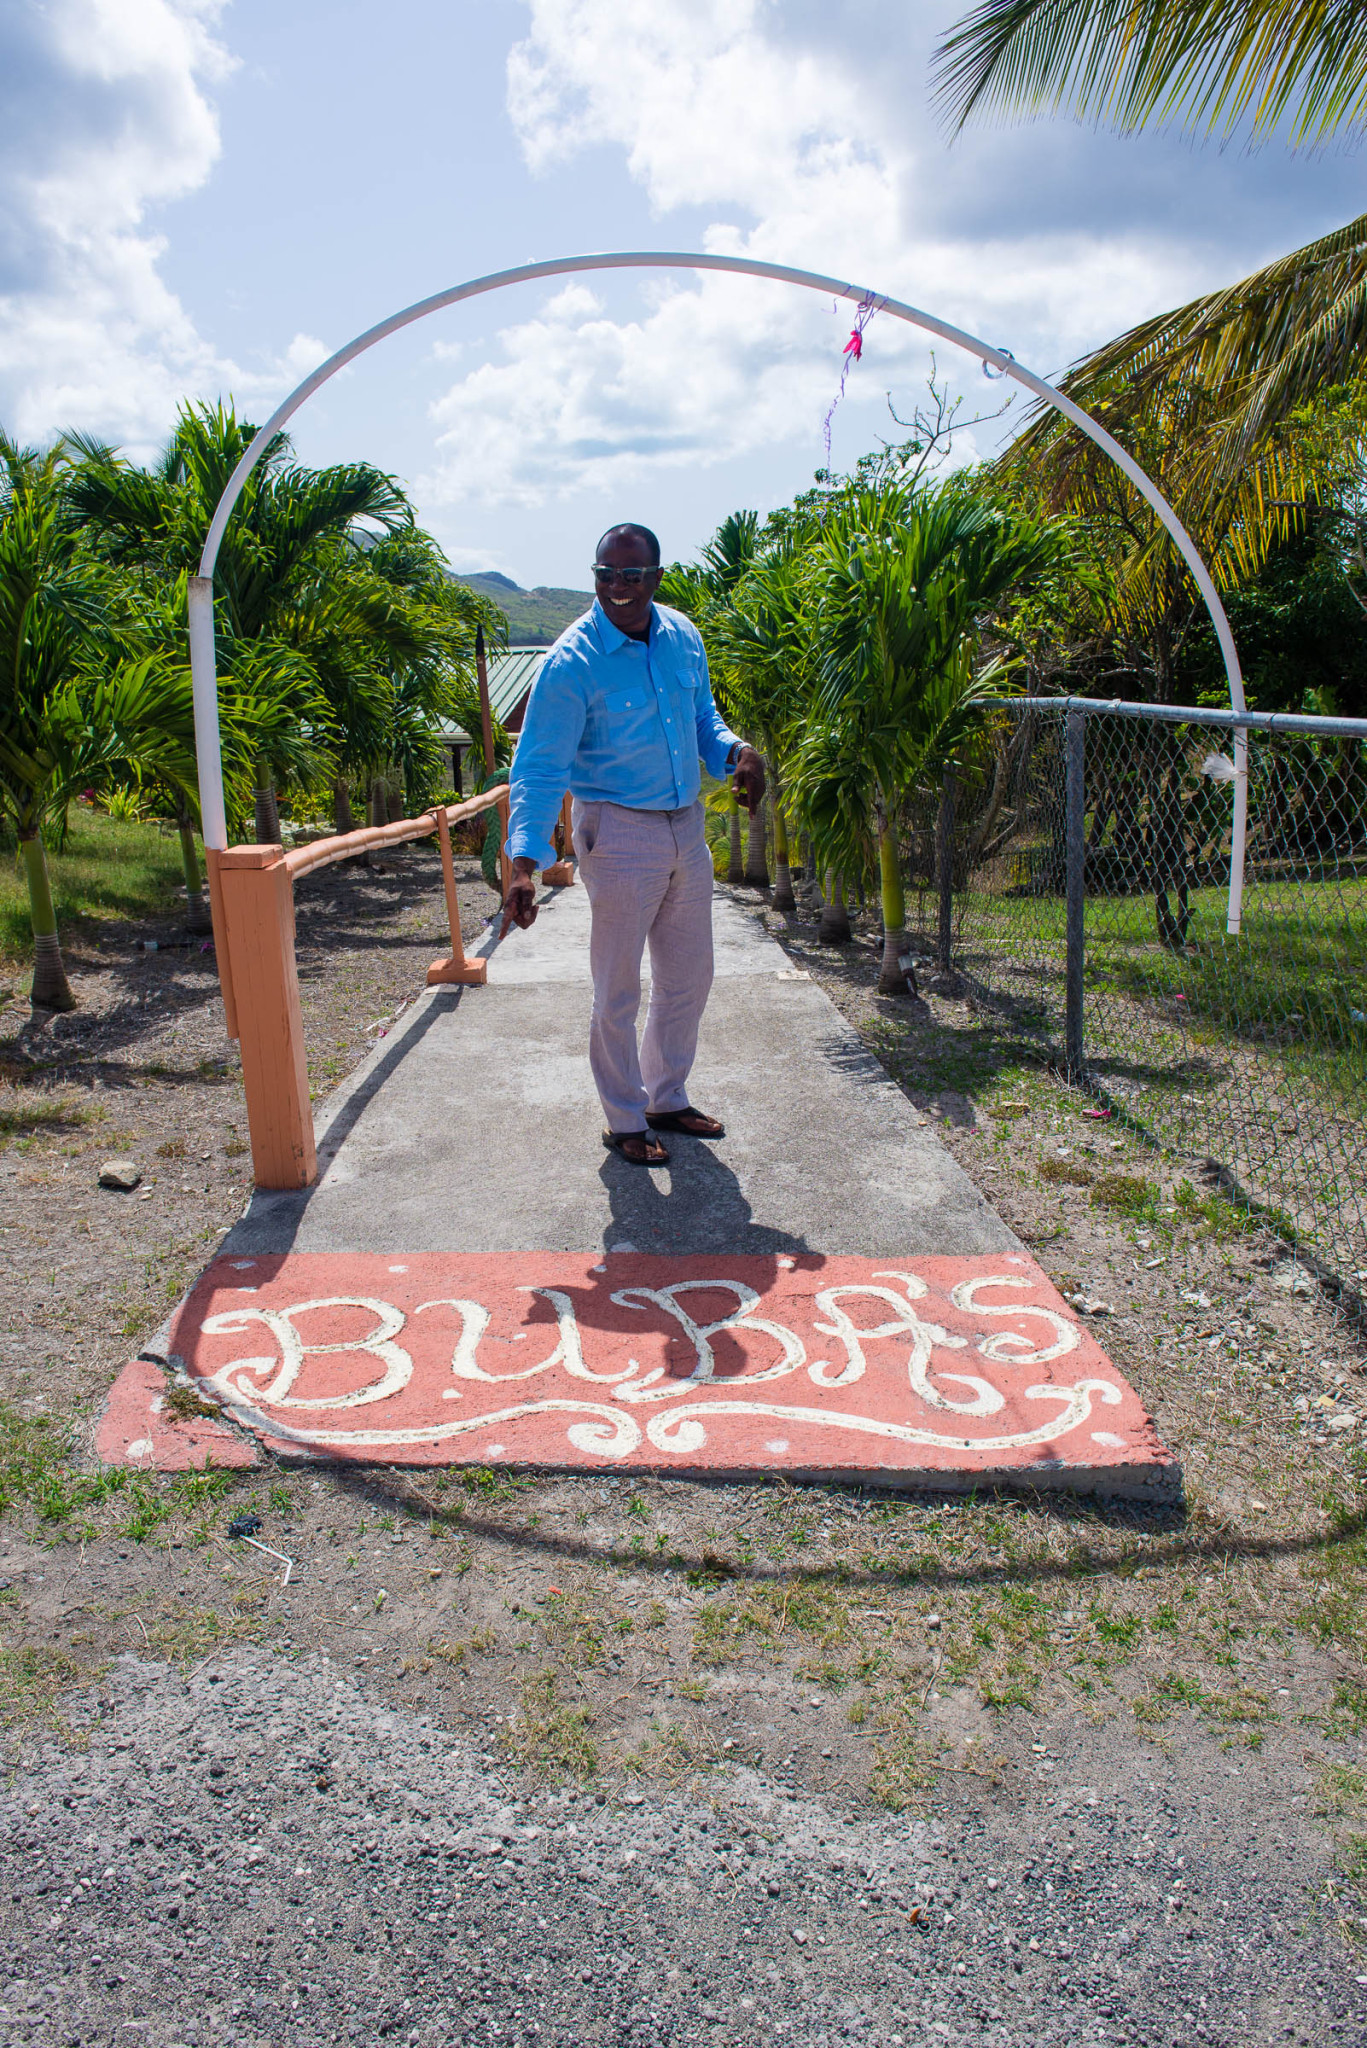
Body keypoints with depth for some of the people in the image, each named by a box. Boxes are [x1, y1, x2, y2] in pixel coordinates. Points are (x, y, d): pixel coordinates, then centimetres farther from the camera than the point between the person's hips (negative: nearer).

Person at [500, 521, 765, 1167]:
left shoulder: (683, 636, 2)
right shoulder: (572, 660, -16)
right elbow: (539, 767, -19)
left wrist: (734, 751, -6)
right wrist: (524, 860, -31)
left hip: (686, 826, 6)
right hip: (618, 832, -6)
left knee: (689, 977, 16)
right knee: (618, 991, 3)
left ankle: (667, 1098, 34)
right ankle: (625, 1121, 20)